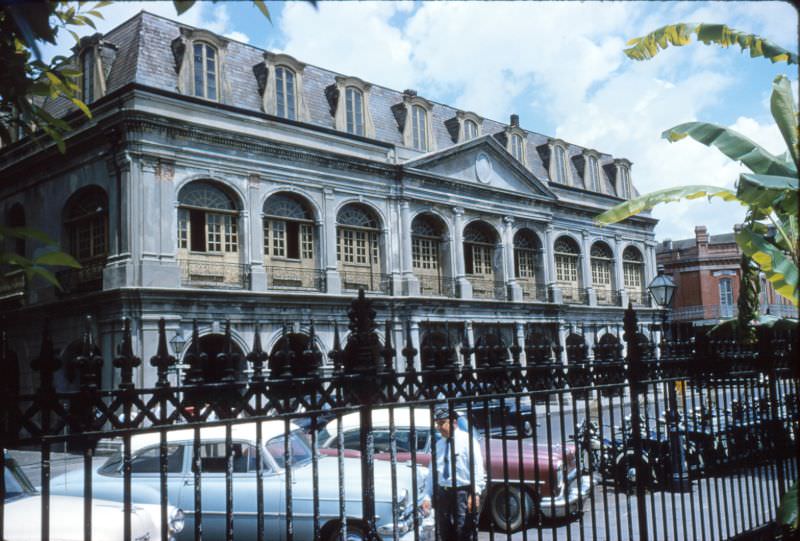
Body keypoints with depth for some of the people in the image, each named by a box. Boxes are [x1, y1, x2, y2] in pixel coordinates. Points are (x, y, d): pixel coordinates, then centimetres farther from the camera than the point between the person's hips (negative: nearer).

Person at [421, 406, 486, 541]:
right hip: (442, 493, 6)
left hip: (463, 493, -6)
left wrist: (475, 493, -21)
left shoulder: (467, 440, -5)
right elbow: (432, 473, 14)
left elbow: (477, 469, -11)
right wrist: (427, 496, 7)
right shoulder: (439, 444, 13)